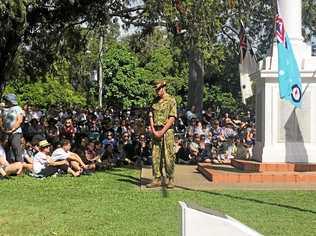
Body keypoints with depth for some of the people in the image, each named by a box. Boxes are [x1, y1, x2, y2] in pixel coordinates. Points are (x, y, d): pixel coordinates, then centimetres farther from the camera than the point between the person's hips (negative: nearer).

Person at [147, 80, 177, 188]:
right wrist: (153, 131, -3)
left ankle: (171, 179, 6)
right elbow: (151, 116, 11)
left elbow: (172, 118, -10)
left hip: (167, 131, -5)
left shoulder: (171, 100, -3)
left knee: (168, 156, -4)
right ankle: (157, 179, 10)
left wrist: (162, 132, -14)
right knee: (155, 156, 4)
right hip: (156, 131, 5)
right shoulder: (155, 101, 14)